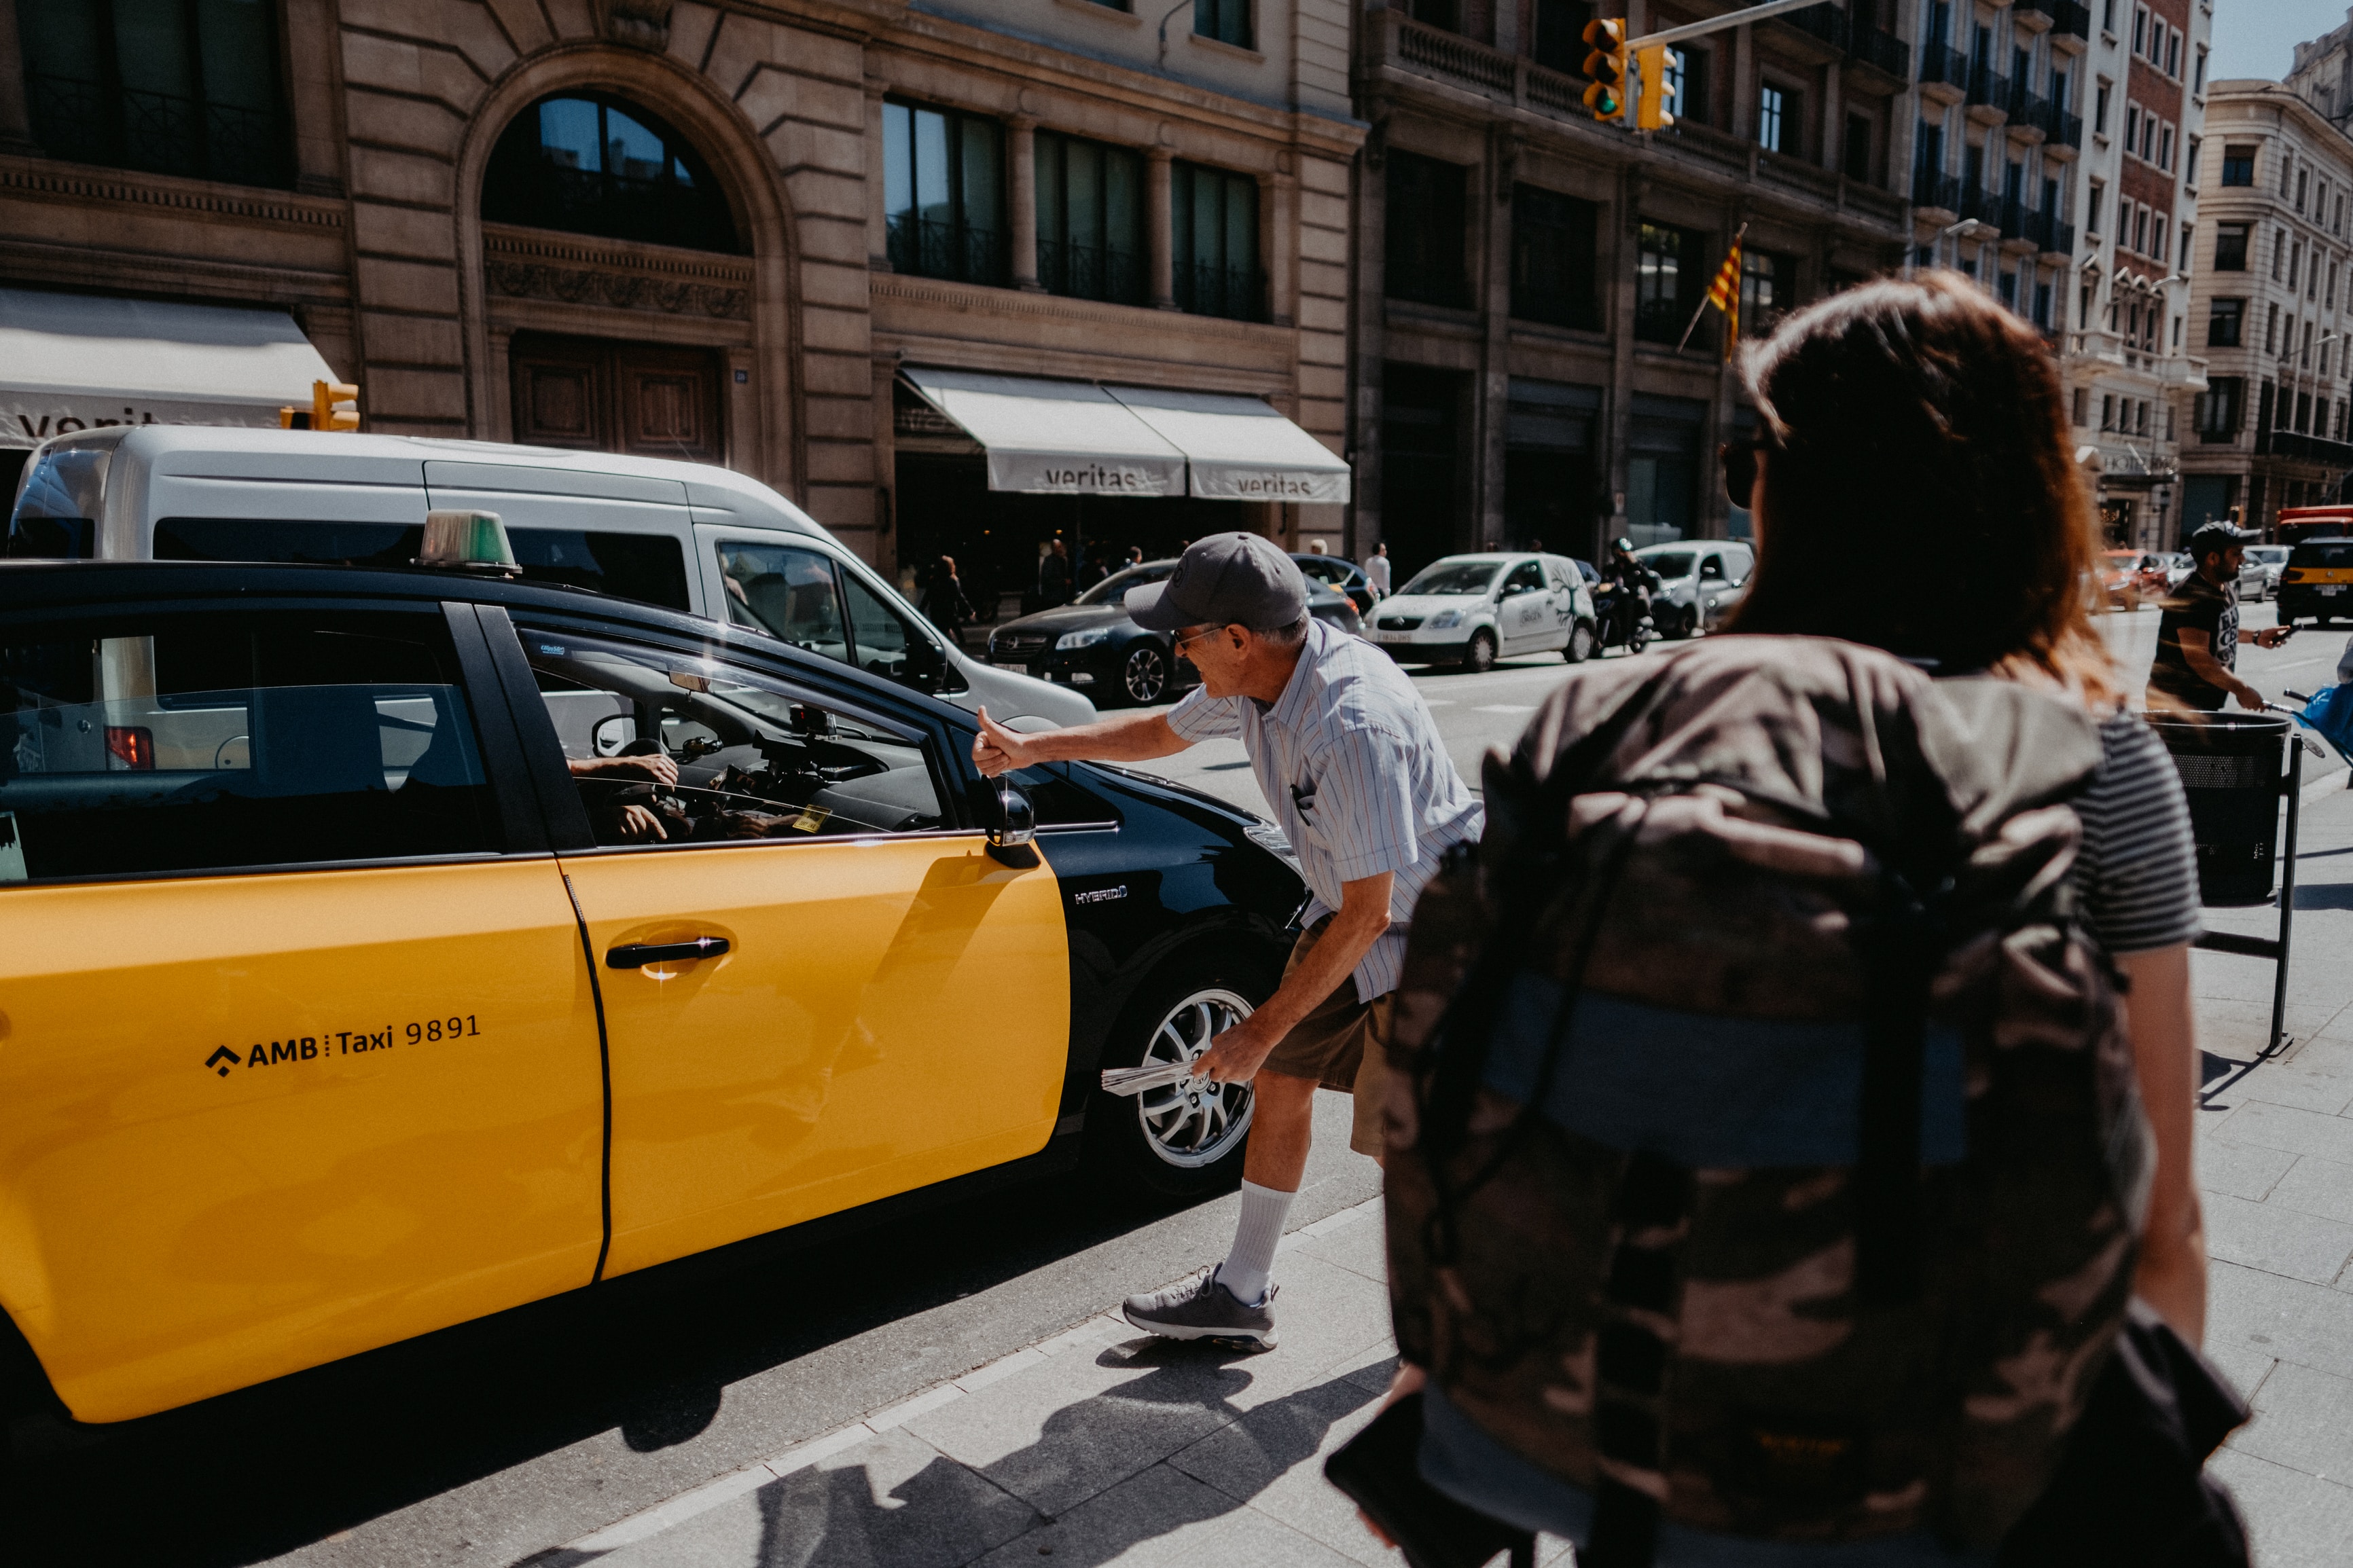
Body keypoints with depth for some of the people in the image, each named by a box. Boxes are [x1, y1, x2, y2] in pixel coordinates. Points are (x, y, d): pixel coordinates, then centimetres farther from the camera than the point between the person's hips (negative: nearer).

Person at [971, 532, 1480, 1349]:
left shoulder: (1352, 727, -35)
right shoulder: (1260, 676, -7)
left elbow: (1367, 915, -31)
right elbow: (1163, 731, 15)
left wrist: (1264, 1027, -23)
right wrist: (1034, 748, 13)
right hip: (1353, 905, 9)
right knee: (1280, 1081, 11)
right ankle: (1242, 1294, 25)